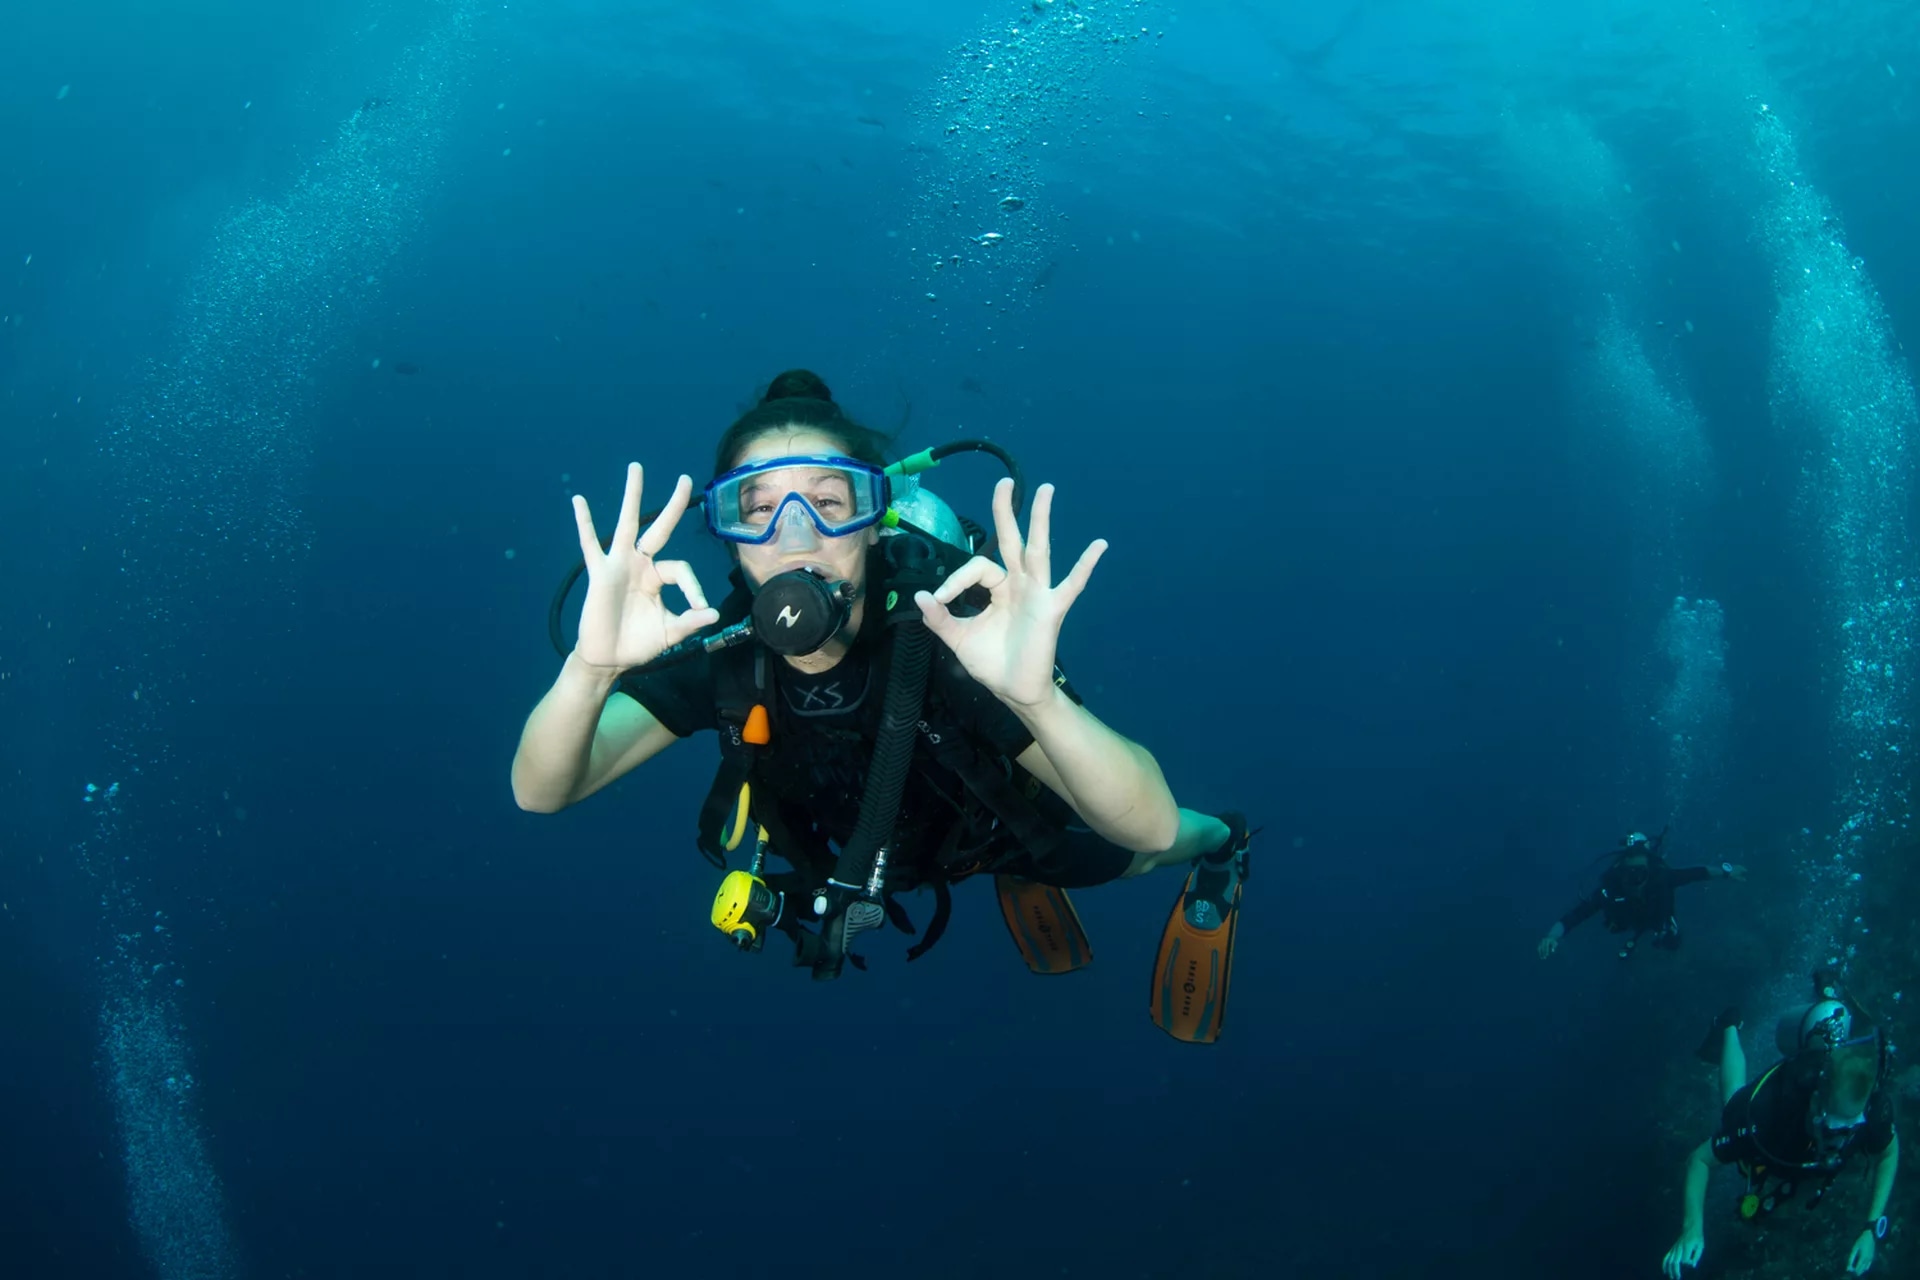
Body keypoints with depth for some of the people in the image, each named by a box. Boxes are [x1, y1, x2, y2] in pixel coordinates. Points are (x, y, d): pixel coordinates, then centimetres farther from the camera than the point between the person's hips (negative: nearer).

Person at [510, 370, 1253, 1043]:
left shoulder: (944, 630, -44)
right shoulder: (716, 649, -34)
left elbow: (1149, 827, -51)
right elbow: (541, 793, -45)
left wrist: (1036, 696, -72)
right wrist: (591, 667, -67)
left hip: (989, 820, -2)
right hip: (845, 844, 3)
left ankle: (1221, 844, 56)